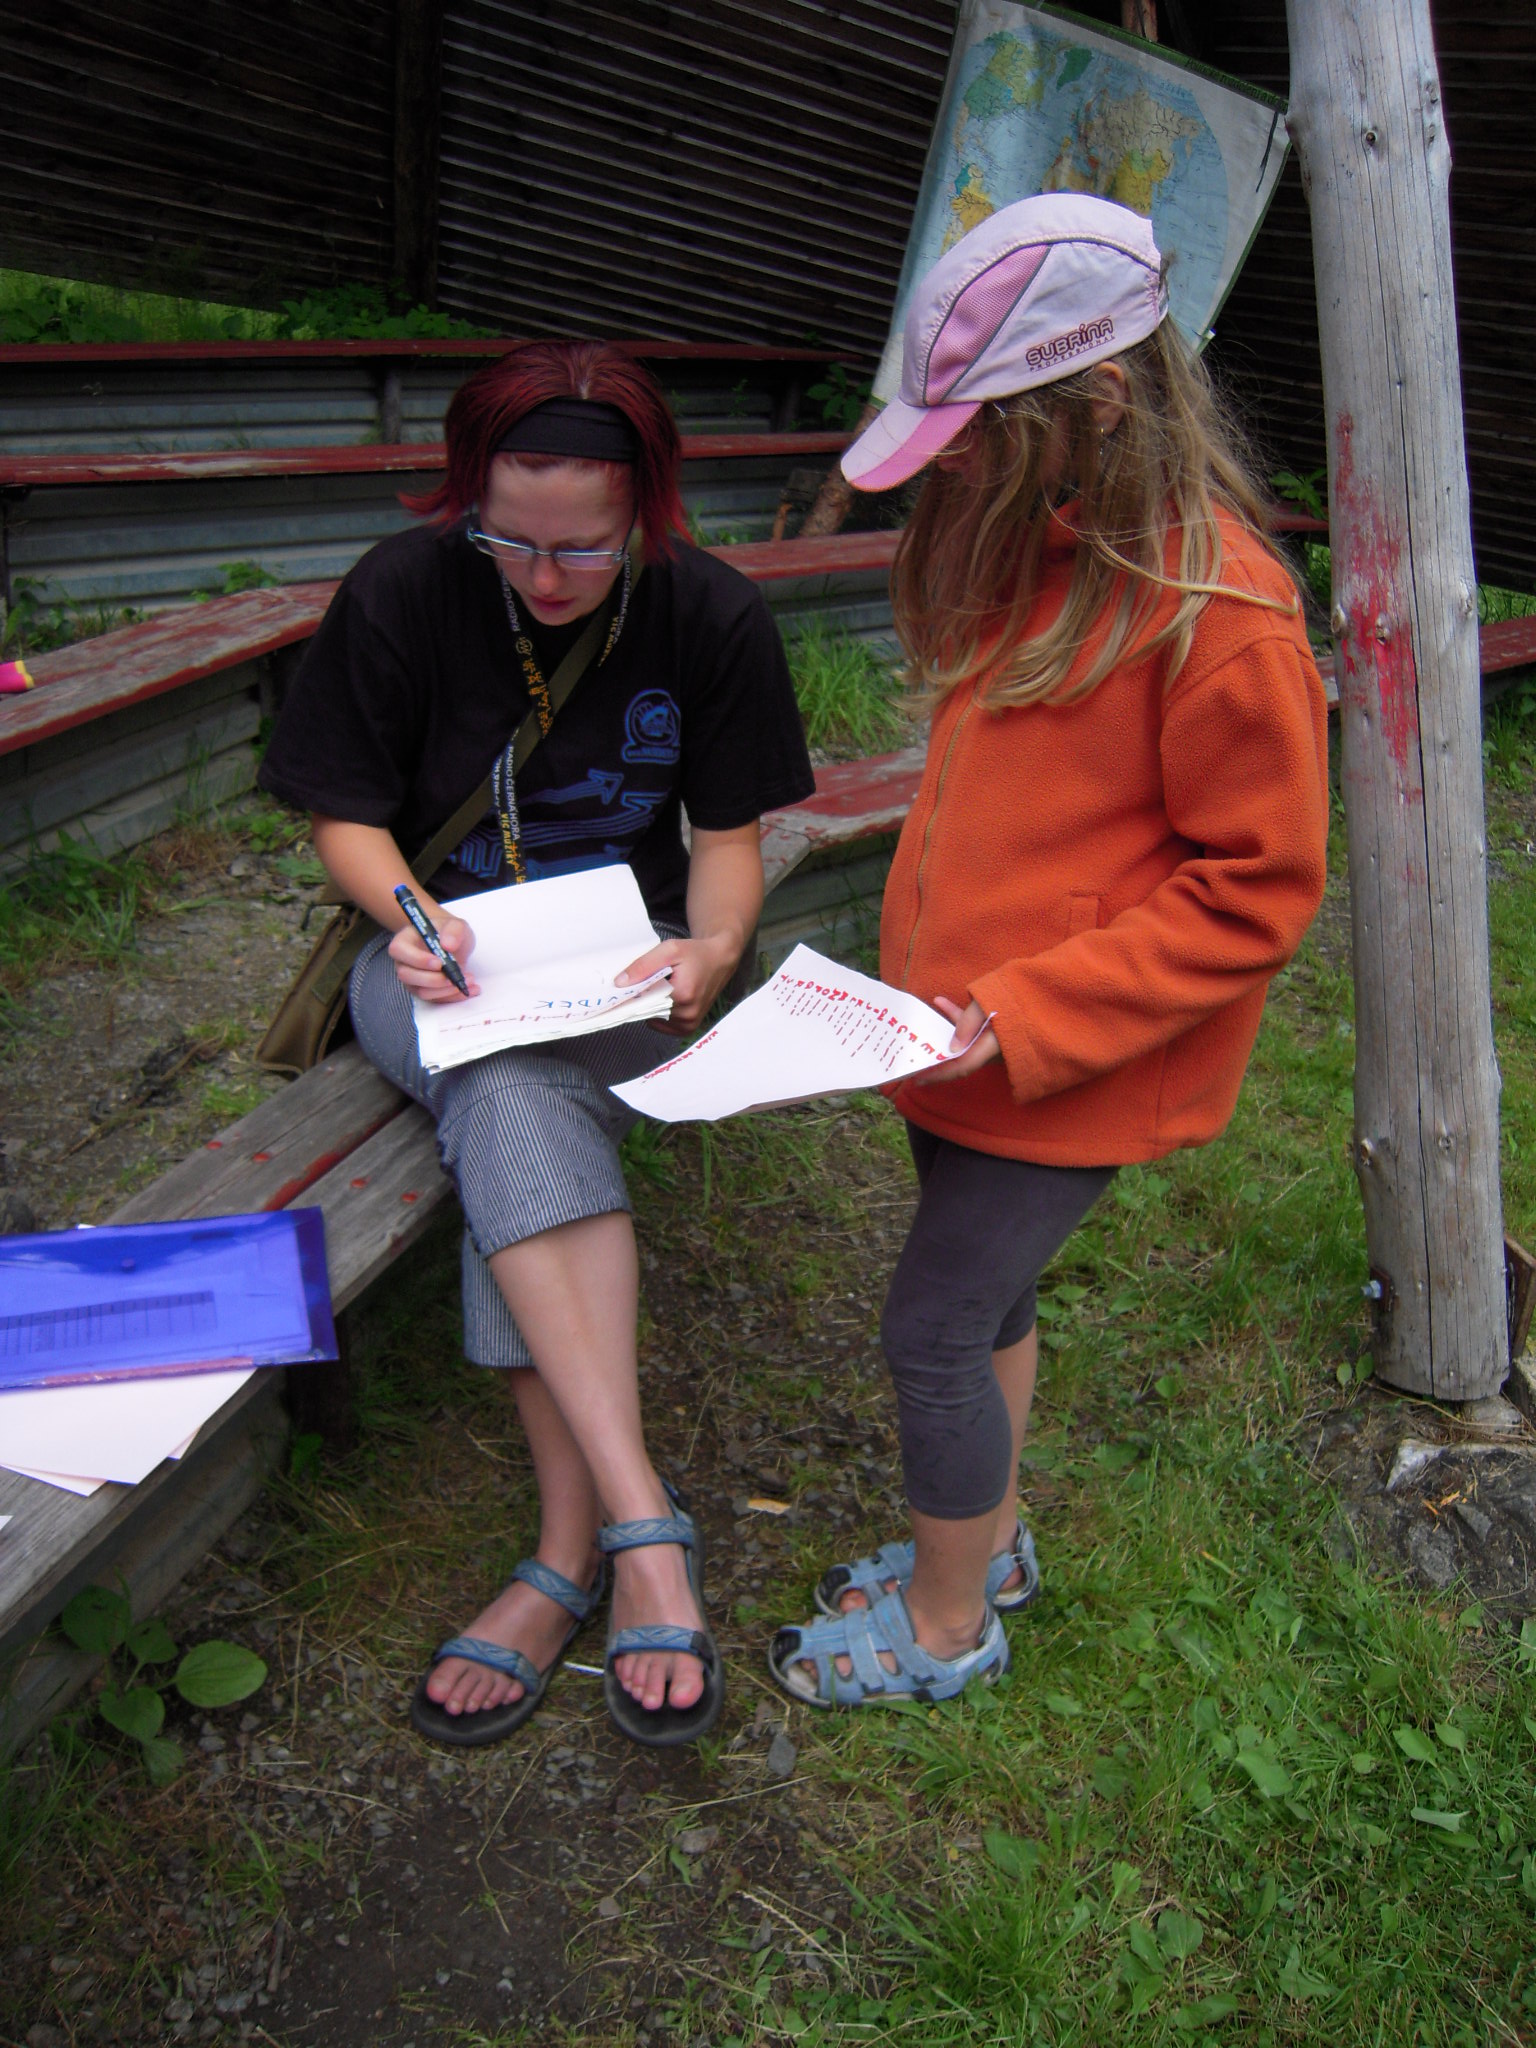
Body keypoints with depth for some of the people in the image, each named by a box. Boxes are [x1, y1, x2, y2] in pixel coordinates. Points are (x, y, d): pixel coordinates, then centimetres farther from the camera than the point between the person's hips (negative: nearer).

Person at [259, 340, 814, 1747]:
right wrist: (410, 918, -20)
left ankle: (571, 1552, -29)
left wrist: (711, 948, -20)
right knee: (515, 1101, -35)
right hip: (438, 959, 0)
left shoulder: (713, 619, -6)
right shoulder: (400, 595, -8)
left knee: (513, 1113, -33)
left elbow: (726, 837, 2)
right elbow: (347, 814, 1)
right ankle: (642, 1524, -35)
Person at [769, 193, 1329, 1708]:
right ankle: (987, 1543, 44)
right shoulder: (1027, 540, 4)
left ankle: (948, 1625, 27)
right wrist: (939, 962, 10)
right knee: (984, 1293, 21)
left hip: (1072, 1063, -8)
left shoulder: (1216, 603, -22)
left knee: (932, 1329, 3)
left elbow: (1255, 891, -19)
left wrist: (1029, 1016, -23)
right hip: (967, 1027, 8)